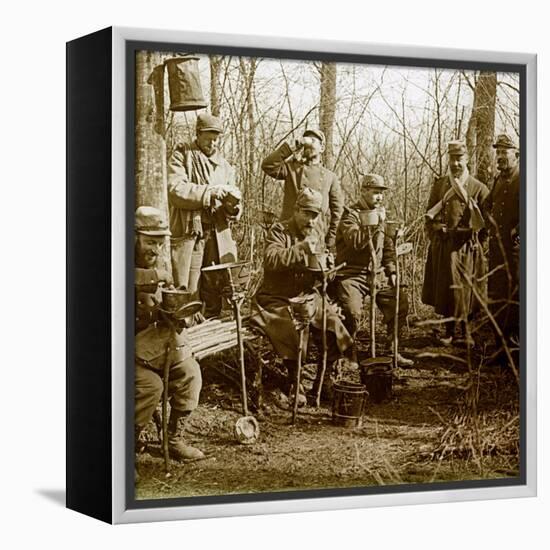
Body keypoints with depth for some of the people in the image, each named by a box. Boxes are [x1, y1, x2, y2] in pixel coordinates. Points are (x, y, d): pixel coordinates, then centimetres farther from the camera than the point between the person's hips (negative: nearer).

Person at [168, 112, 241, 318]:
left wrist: (232, 206, -11)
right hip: (188, 231, -5)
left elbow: (231, 209, 14)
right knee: (188, 293, -6)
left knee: (214, 291, 9)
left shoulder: (224, 166, 17)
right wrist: (211, 192, -20)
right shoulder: (182, 156, 3)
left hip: (217, 232, 5)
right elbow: (176, 190, -13)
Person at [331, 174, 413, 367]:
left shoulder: (380, 215, 16)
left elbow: (388, 247, 21)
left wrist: (391, 272, 8)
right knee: (353, 312, -27)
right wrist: (376, 223, -22)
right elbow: (355, 242, -25)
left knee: (401, 301, -2)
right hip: (351, 274, -7)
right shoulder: (350, 215, -7)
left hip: (374, 275, 7)